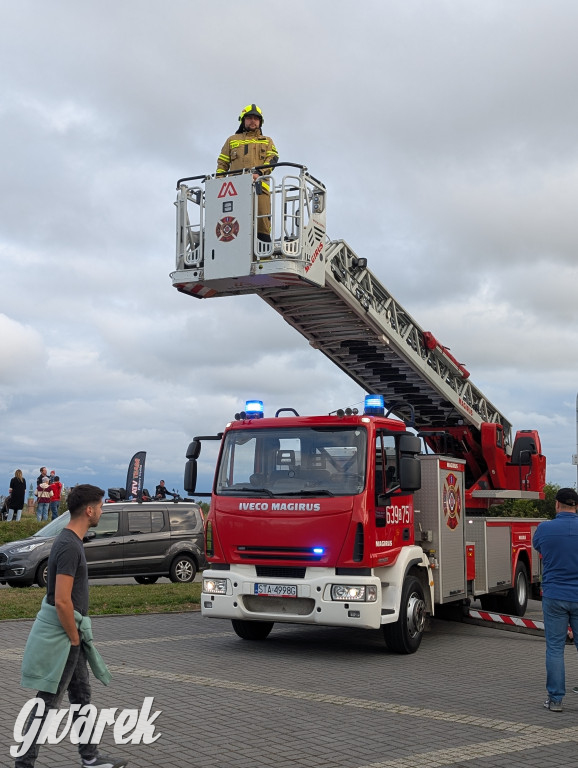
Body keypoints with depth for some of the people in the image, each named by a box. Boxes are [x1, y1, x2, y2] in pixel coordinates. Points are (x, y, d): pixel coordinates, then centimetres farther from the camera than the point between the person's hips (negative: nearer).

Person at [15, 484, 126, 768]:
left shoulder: (71, 540, 10)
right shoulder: (69, 546, -22)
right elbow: (62, 601, -26)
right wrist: (74, 637, -15)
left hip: (69, 630, 10)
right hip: (61, 632, -10)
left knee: (81, 695, 16)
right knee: (48, 703, -2)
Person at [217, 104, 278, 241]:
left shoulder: (267, 141, 25)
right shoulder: (232, 140, 28)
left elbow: (273, 159, 6)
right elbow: (222, 163, 23)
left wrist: (259, 173, -14)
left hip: (259, 185, -1)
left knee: (262, 223, -14)